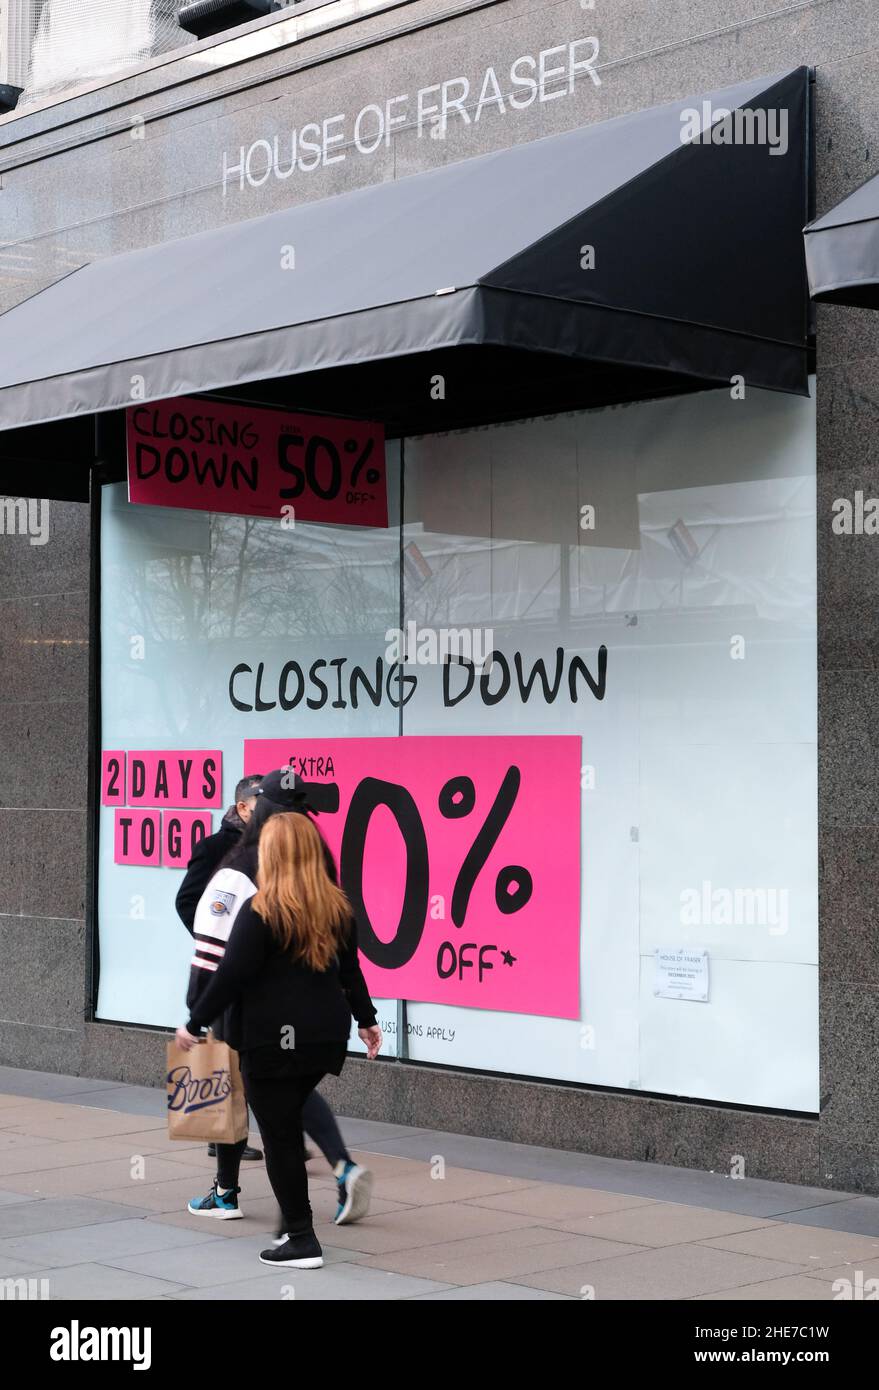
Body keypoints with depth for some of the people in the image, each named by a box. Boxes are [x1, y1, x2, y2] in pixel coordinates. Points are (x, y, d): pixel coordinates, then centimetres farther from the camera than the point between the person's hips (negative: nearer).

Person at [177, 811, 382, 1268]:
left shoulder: (261, 911, -13)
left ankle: (301, 1240, 4)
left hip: (274, 1039, -6)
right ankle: (292, 1220, 18)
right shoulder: (337, 907, 6)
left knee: (279, 1136, 2)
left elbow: (231, 976, -12)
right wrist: (366, 1019, 30)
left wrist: (195, 1023, -1)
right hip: (326, 1035, 6)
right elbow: (349, 971, 17)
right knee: (290, 1124, 20)